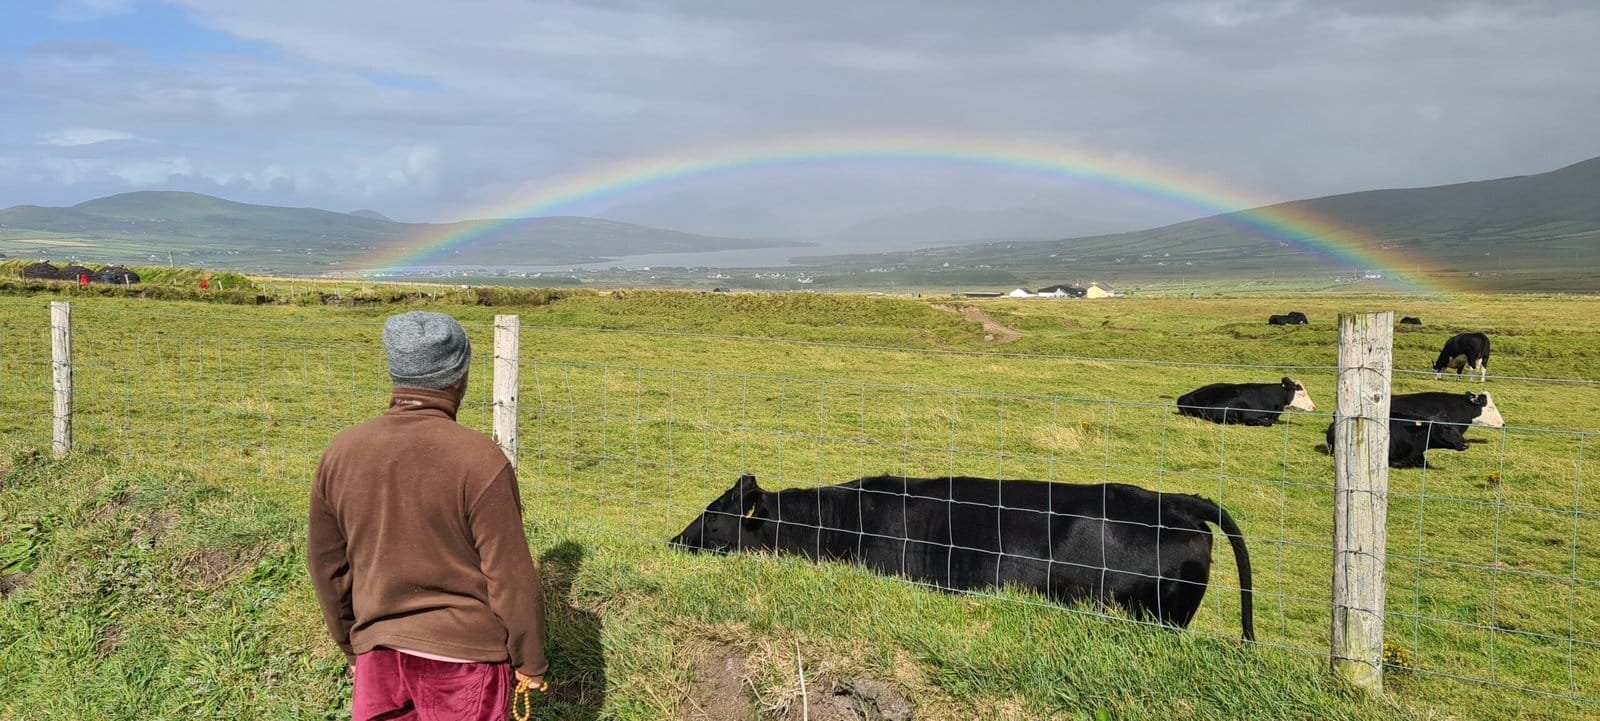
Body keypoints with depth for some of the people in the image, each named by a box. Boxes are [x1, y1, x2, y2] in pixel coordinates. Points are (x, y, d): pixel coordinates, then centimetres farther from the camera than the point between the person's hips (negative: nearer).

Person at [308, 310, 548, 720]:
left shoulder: (342, 452, -3)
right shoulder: (480, 459, -18)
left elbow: (328, 566, 7)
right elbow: (511, 576, -14)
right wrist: (529, 660, -1)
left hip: (378, 648, 4)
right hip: (464, 654, -4)